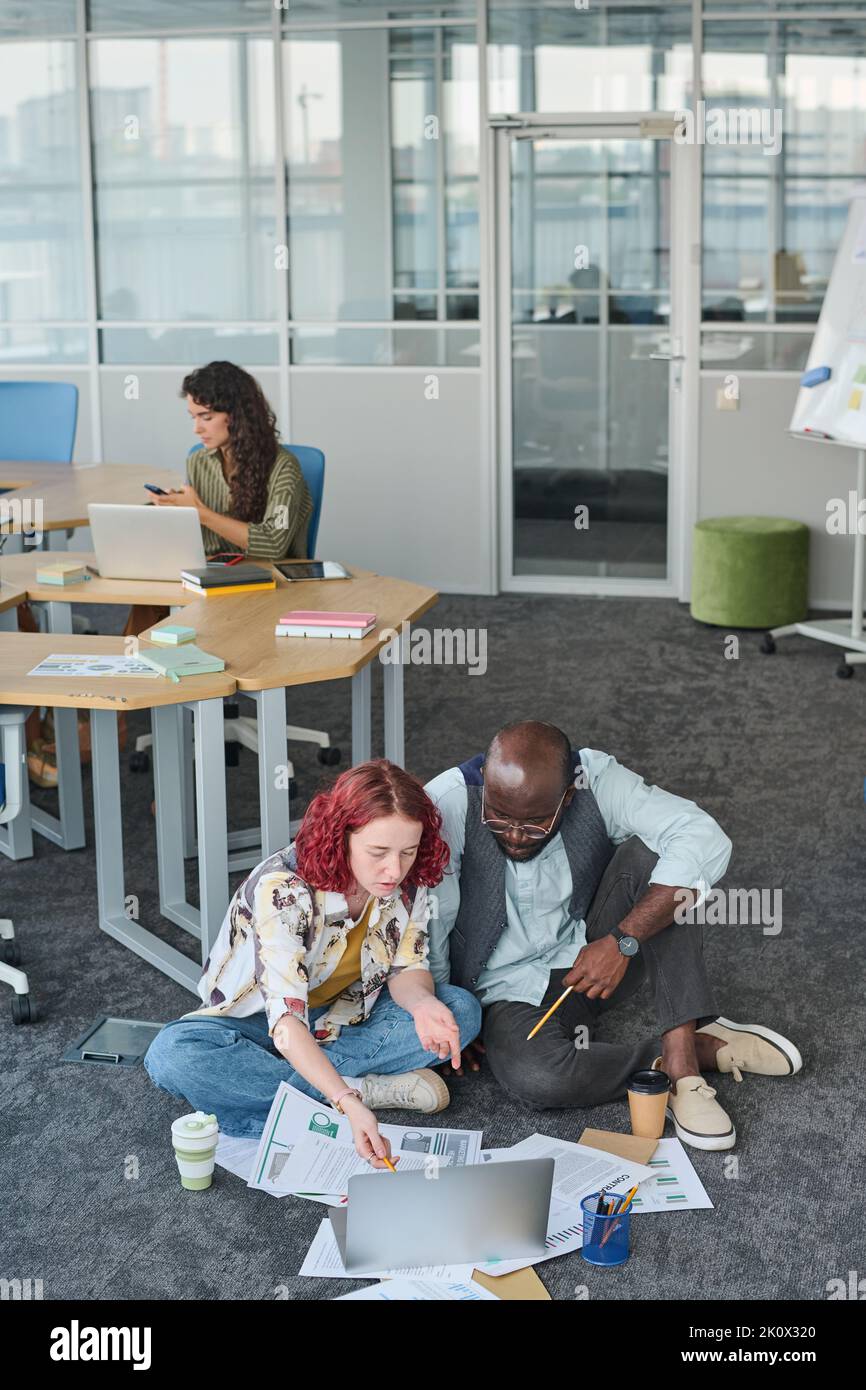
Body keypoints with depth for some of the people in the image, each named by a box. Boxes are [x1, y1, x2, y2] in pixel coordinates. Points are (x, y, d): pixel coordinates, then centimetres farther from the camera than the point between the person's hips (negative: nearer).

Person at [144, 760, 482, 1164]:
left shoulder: (409, 879, -17)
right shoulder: (282, 889, -34)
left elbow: (407, 968, -8)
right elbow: (286, 1021, -40)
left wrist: (422, 1003, -34)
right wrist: (349, 1104, -52)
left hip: (345, 1020, 5)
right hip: (258, 1022, -4)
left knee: (463, 1010, -17)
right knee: (172, 1055, -35)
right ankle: (370, 1089, -27)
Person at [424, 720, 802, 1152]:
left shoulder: (595, 780, -19)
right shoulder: (447, 804, -23)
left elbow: (706, 841, -30)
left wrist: (623, 941, -35)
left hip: (596, 956, 2)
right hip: (510, 991, -2)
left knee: (647, 851, -25)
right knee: (536, 1079, -35)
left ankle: (680, 1059, -27)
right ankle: (701, 1047, -13)